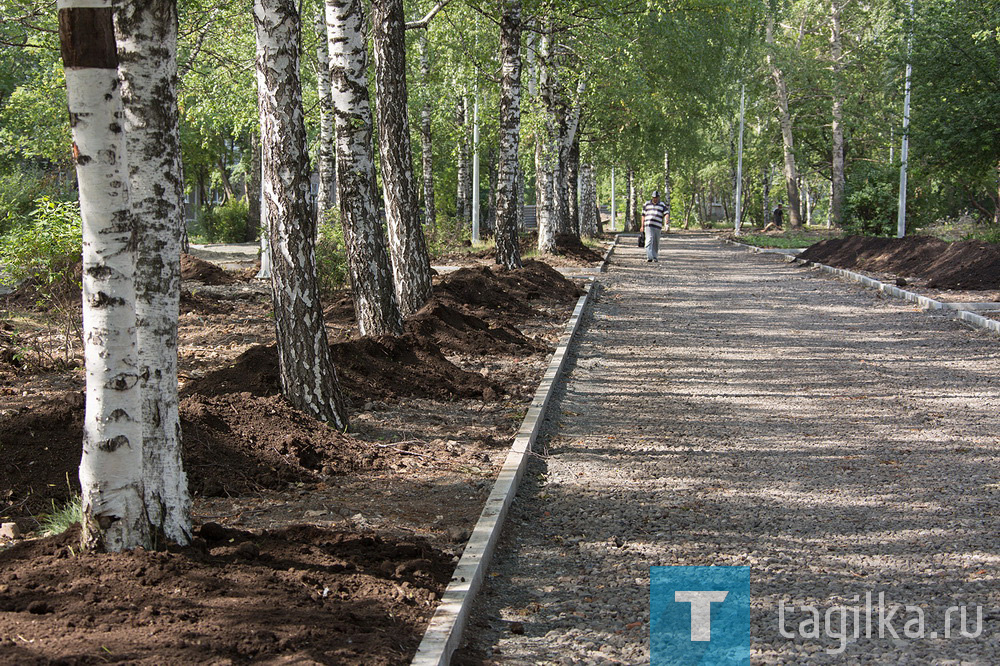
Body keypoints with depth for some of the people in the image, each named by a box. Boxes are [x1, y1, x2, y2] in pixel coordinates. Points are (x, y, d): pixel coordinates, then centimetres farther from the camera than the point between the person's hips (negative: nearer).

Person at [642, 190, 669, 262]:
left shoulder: (662, 205, 9)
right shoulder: (647, 204, 12)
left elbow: (666, 215, -2)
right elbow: (643, 215, 15)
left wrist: (667, 225, -17)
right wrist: (642, 226, 10)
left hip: (658, 227, 1)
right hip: (648, 226, -1)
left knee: (656, 243, 7)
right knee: (649, 241, -15)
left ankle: (655, 257, 21)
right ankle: (649, 257, -24)